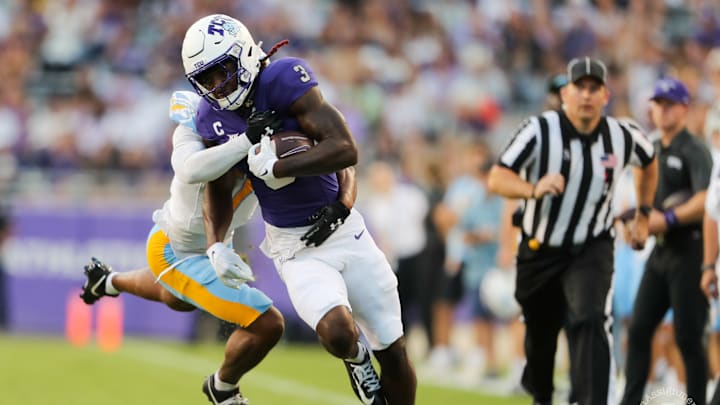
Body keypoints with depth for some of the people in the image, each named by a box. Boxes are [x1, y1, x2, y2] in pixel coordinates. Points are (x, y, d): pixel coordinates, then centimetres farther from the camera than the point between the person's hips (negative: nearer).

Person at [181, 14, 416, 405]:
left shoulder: (283, 79, -18)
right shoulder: (213, 119, -4)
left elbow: (345, 150, -24)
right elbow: (218, 189, 10)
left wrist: (272, 167, -25)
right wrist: (215, 247, -5)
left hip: (342, 229, -1)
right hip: (296, 250, 1)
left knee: (393, 354, 5)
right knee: (338, 334, -26)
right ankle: (355, 358, 10)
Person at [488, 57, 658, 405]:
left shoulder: (621, 138, -8)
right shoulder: (539, 130, -18)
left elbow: (648, 163, 17)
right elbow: (496, 179, -26)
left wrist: (643, 215, 17)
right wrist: (533, 189, -44)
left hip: (592, 249, 0)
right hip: (539, 251, 0)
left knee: (589, 321, -25)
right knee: (539, 334, 16)